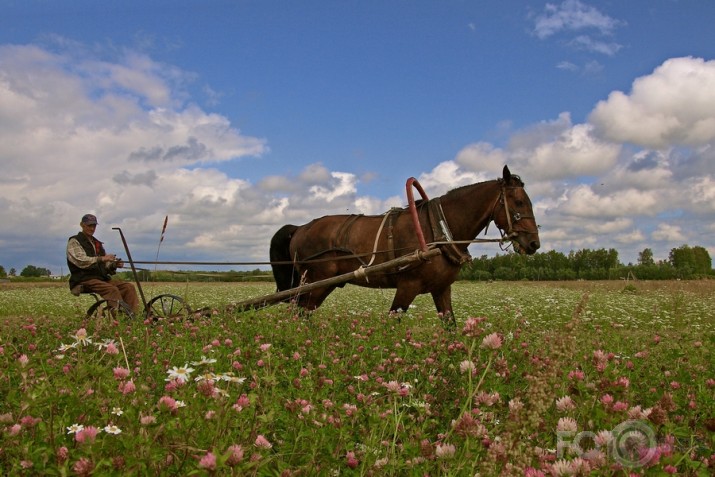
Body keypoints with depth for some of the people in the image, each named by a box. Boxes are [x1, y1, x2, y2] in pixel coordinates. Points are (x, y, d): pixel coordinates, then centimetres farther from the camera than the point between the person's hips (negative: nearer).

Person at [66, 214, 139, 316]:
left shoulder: (97, 243, 26)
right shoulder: (74, 241, 3)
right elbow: (81, 261, -15)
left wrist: (113, 265, 1)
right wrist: (101, 258, -26)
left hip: (102, 278, 7)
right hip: (84, 280, -7)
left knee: (129, 287, -15)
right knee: (112, 290, -34)